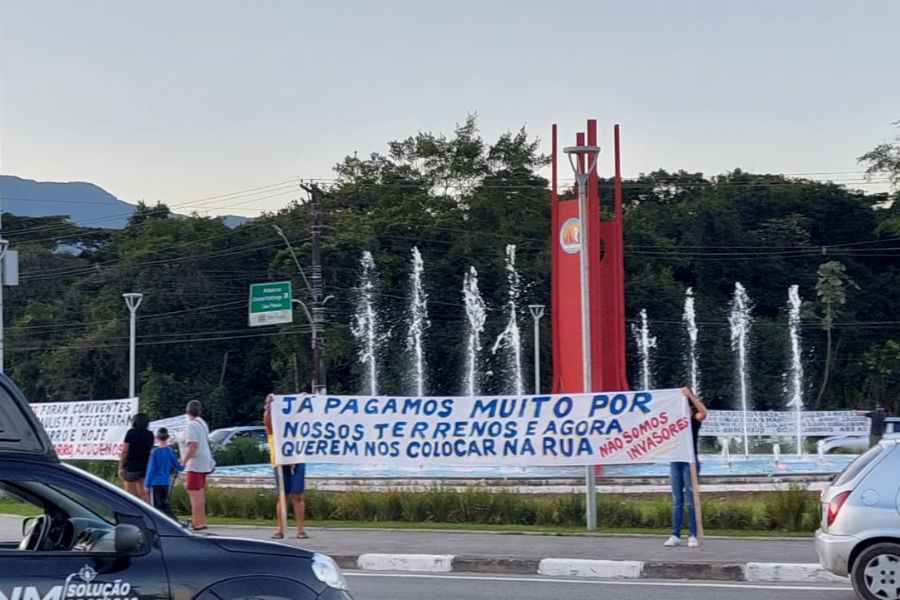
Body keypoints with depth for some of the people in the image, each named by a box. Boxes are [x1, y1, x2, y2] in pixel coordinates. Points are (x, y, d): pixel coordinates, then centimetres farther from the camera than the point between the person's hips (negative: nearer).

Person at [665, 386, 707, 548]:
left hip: (690, 462, -5)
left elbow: (703, 412, -22)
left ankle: (694, 536, 0)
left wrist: (690, 394, -26)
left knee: (690, 500, -4)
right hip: (675, 462, 5)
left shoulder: (695, 420, -2)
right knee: (677, 501, 6)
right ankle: (675, 535, 8)